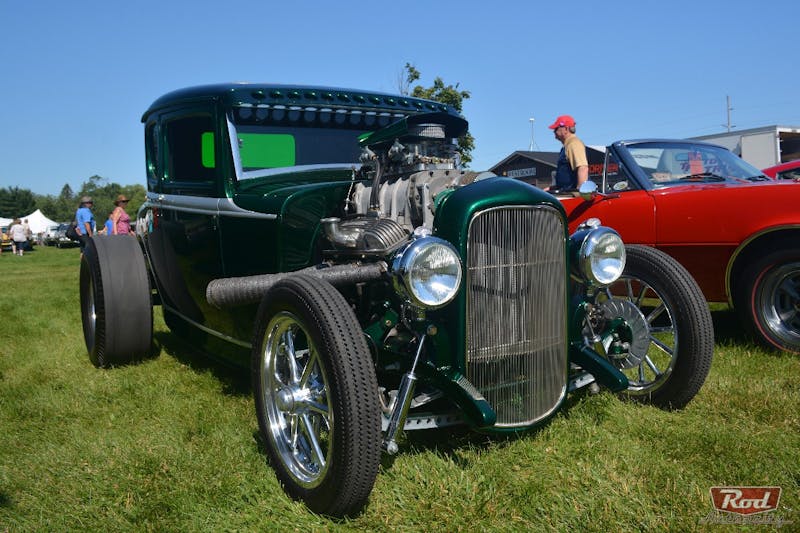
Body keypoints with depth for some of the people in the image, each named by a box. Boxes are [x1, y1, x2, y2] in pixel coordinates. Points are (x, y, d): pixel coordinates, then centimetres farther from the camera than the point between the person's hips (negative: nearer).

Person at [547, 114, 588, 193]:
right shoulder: (568, 145, 22)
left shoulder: (574, 144, -12)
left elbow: (583, 169, -25)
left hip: (572, 192, -10)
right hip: (566, 192, 10)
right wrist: (552, 187, 27)